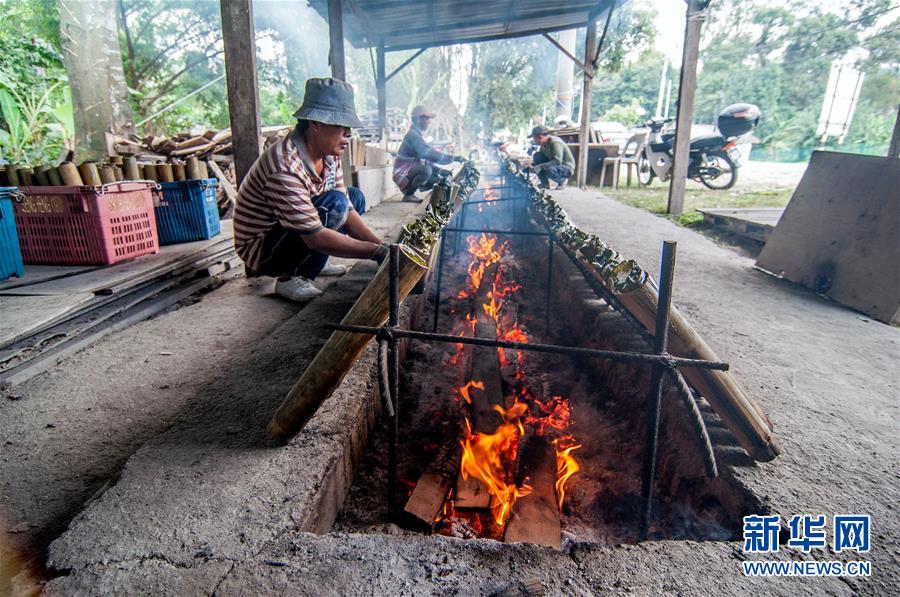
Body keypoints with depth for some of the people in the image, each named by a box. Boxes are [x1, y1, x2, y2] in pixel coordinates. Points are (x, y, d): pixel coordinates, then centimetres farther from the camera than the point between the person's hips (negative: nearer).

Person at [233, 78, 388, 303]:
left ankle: (315, 261, 9)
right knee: (334, 203, -29)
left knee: (356, 197, 7)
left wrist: (382, 246, -16)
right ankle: (290, 278, -15)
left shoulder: (329, 155, -5)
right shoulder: (285, 167, -32)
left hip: (294, 234, 9)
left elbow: (348, 211, -4)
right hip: (260, 249, -9)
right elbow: (316, 237, -35)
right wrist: (377, 251, -33)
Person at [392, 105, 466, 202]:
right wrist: (455, 158, -24)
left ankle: (409, 191, 12)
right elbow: (433, 155, -27)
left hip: (410, 173, 10)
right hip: (403, 175, -10)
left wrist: (439, 170, 4)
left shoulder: (417, 135, 17)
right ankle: (409, 194, -16)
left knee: (440, 181, 10)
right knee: (426, 170, -35)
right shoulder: (413, 135, -18)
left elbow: (427, 157, 19)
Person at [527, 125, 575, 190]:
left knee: (549, 171, -39)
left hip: (567, 168, -8)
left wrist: (540, 167, -40)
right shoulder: (544, 144, 2)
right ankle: (545, 183, -3)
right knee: (537, 156, -8)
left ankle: (563, 180, -4)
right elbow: (540, 159, 14)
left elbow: (558, 161, -36)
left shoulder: (555, 143, -24)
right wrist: (531, 165, -4)